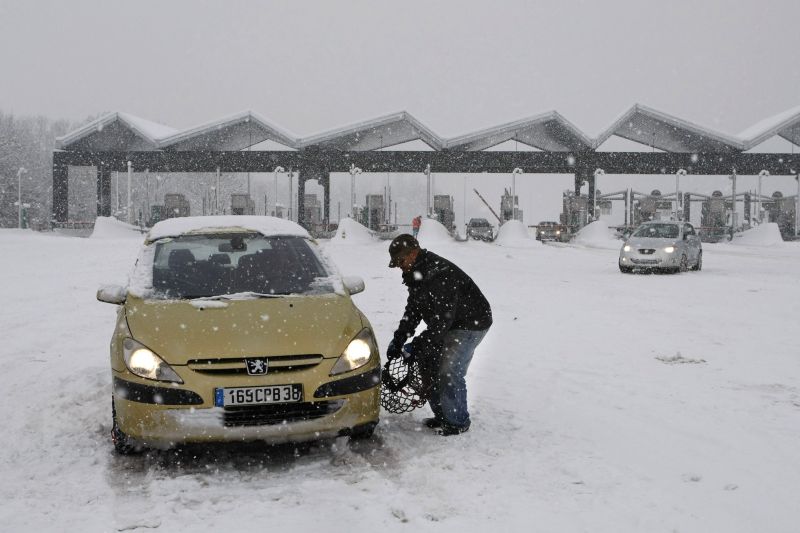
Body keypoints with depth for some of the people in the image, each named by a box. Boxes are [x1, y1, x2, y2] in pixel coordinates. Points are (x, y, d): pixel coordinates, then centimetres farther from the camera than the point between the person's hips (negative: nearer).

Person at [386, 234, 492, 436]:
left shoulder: (440, 274, -30)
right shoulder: (416, 273, 3)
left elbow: (442, 317, -32)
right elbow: (413, 310, 9)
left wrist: (419, 345, -29)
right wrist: (398, 340, 0)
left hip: (470, 324, -10)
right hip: (448, 324, 10)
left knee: (449, 372, -14)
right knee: (428, 364, 7)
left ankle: (457, 422, 1)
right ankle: (441, 416, 19)